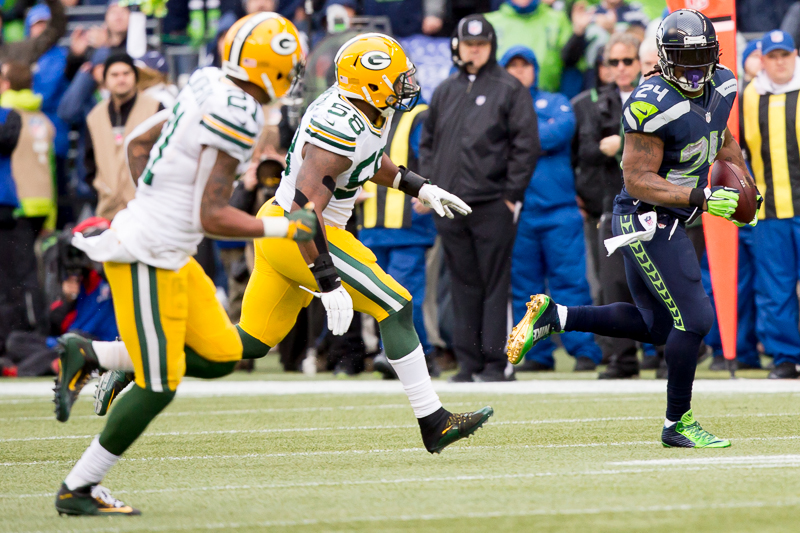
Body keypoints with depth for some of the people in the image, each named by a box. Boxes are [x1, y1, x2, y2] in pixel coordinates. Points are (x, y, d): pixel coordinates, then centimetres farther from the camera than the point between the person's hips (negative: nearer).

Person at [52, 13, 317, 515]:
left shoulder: (207, 91, 8)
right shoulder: (237, 113, -20)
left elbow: (139, 144, 21)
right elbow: (212, 217, -21)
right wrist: (284, 227, -12)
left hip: (169, 255, 9)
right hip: (145, 257, -9)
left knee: (220, 356, 11)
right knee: (158, 388, -3)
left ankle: (88, 356, 15)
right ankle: (78, 489, 8)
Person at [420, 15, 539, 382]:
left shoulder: (509, 89, 0)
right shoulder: (445, 91, 15)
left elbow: (526, 144, -4)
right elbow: (427, 141, 22)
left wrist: (512, 193, -8)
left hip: (493, 204, -5)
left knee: (495, 285, -3)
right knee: (463, 285, 7)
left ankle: (494, 362, -2)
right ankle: (467, 362, 10)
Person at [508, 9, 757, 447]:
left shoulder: (721, 87, 2)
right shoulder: (653, 105, -24)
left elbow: (722, 140, 22)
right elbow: (638, 180, -23)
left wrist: (742, 188, 7)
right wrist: (700, 198, -30)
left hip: (667, 222, 9)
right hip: (646, 220, -9)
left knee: (656, 325, 17)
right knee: (694, 319, -9)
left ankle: (553, 317, 22)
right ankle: (677, 424, 5)